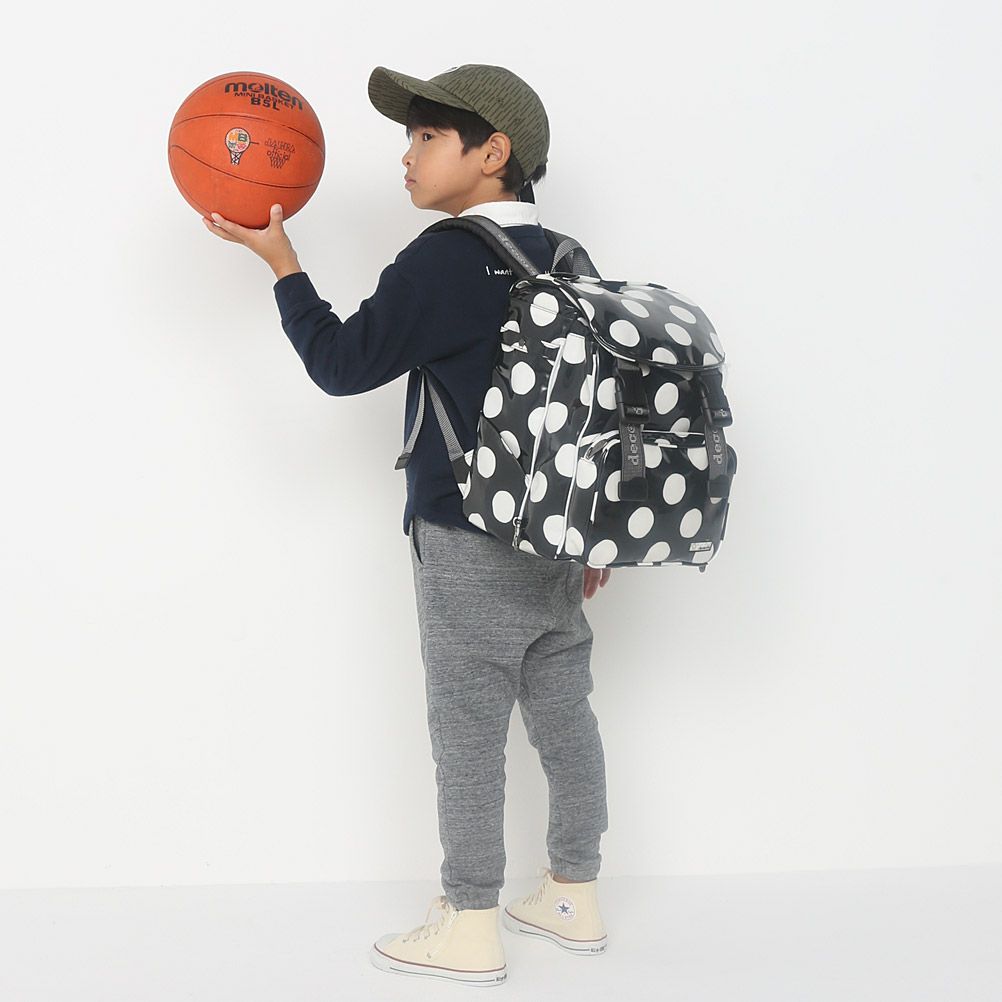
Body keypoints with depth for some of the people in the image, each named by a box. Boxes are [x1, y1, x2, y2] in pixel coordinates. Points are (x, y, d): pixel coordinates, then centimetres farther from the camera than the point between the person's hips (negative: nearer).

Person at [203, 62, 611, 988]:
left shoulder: (447, 259, -15)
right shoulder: (564, 262, 10)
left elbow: (344, 362, -11)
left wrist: (281, 263, -1)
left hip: (471, 545, -8)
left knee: (469, 733, 2)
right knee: (564, 716, 15)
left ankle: (471, 929, 12)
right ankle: (575, 899, 27)